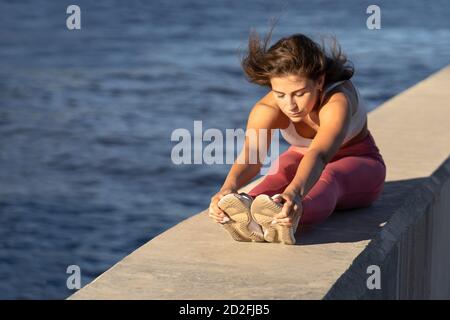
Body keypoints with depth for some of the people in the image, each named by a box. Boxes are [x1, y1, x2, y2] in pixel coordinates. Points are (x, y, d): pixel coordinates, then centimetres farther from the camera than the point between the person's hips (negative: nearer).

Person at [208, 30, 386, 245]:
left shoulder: (338, 101, -37)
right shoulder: (267, 108, -27)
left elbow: (319, 154, -56)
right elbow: (252, 153, -46)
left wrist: (295, 192, -77)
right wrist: (229, 188, -68)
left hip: (358, 164, -3)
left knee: (328, 178, -40)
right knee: (283, 172, -34)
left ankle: (286, 219, -72)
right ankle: (245, 215, -67)